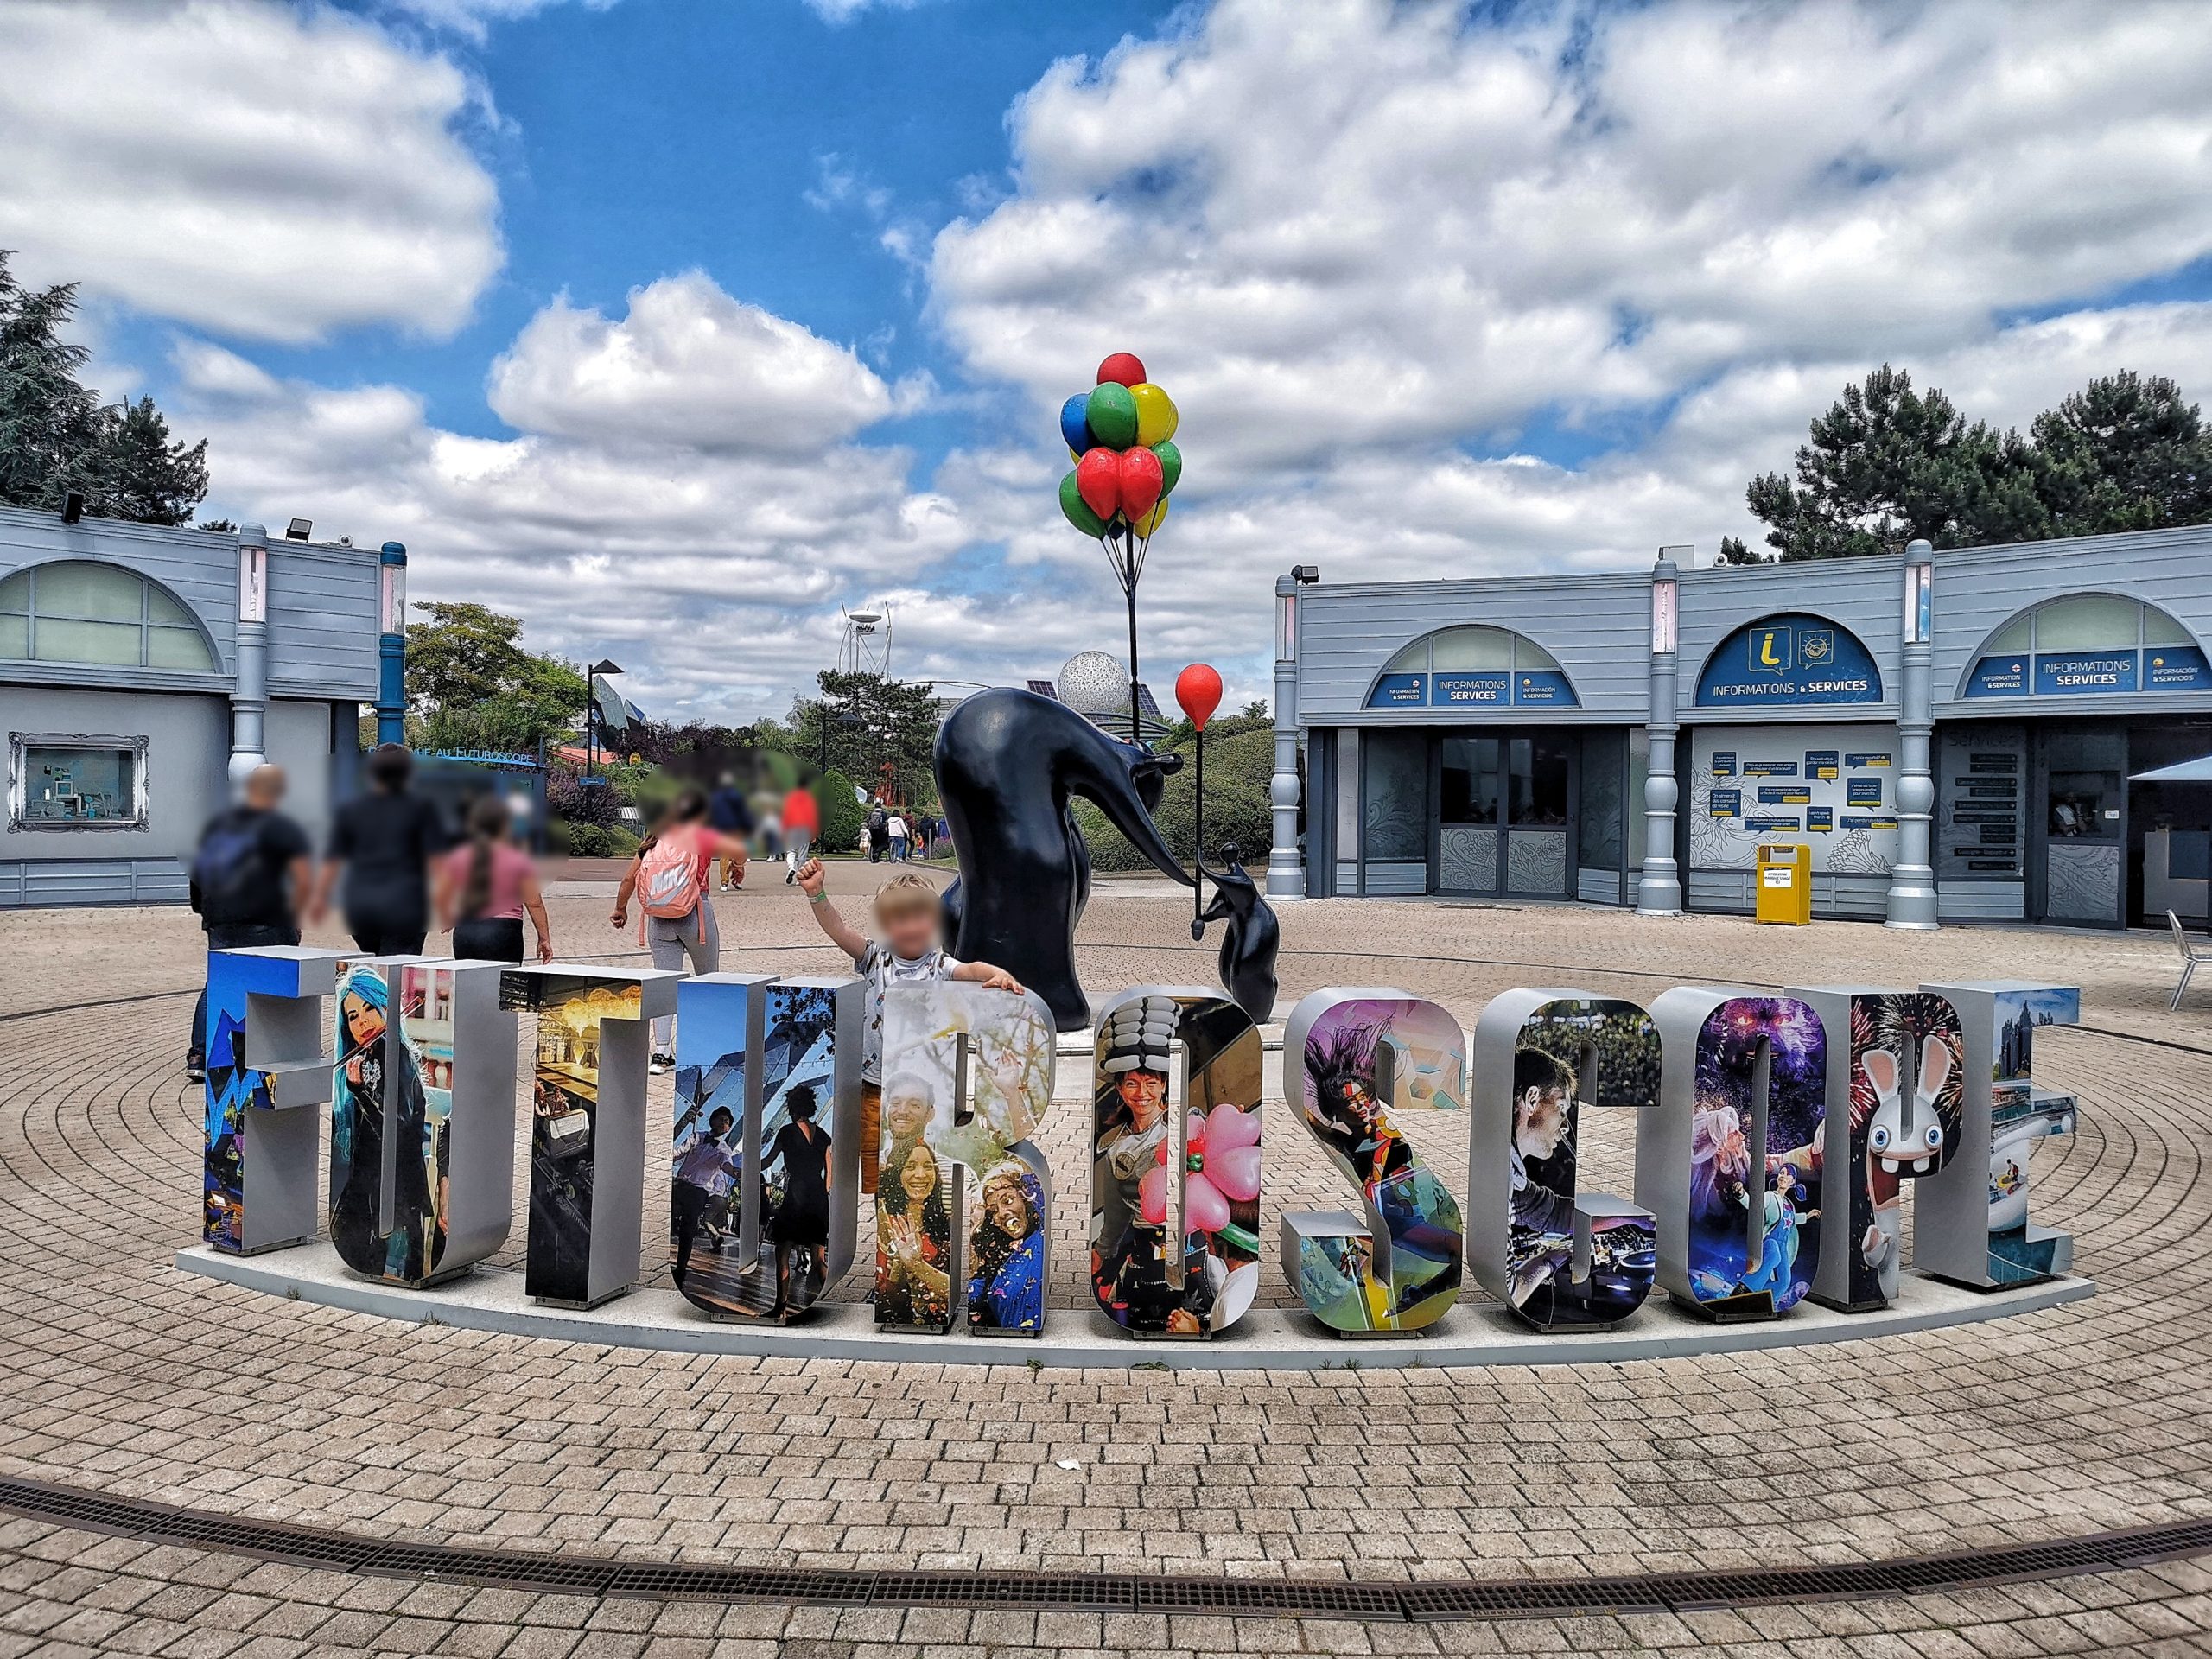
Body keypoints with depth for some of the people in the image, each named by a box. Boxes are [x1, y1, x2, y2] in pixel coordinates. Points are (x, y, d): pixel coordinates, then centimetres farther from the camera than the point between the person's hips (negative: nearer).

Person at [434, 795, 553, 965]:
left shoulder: (458, 858, 5)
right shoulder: (518, 859, -4)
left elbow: (439, 897, 11)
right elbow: (534, 903, -4)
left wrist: (447, 922, 29)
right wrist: (544, 938, 2)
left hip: (465, 933, 4)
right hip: (503, 931, -4)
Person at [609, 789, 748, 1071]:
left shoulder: (653, 841, 9)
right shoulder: (702, 837, -2)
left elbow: (628, 879, 9)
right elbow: (740, 849, -15)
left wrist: (620, 910, 23)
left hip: (658, 921, 3)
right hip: (695, 915, -3)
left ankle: (661, 1053, -2)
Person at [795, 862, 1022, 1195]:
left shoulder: (939, 965, -3)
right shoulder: (875, 957, 1)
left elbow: (970, 969, -20)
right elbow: (837, 928, -8)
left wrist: (997, 973, -42)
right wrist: (816, 893, -23)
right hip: (876, 1089, 1)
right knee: (874, 1177, 10)